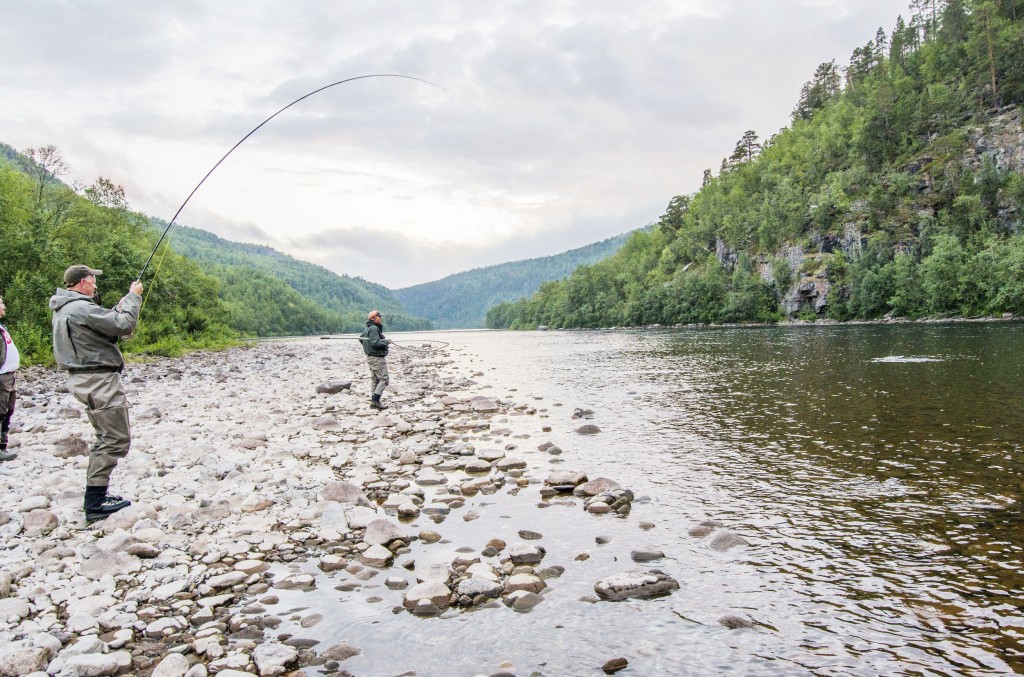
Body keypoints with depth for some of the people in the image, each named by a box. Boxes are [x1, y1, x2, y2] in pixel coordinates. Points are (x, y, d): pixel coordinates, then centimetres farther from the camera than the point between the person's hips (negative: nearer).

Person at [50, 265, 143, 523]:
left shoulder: (63, 310, 14)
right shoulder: (82, 308, -18)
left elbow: (103, 325, 19)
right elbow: (125, 326, -20)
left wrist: (118, 308, 10)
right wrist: (133, 297, -8)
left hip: (83, 379, 11)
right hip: (100, 379, -11)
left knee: (106, 439, 19)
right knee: (116, 440, -7)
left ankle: (96, 494, 22)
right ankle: (95, 504, -6)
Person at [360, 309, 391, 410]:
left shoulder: (368, 328, 13)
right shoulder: (374, 329, -19)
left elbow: (360, 338, 26)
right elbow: (375, 343, -27)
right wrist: (386, 341, -15)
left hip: (371, 356, 11)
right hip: (377, 357, -11)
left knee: (374, 379, 15)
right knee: (383, 379, -10)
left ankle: (374, 401, 19)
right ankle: (375, 401, -16)